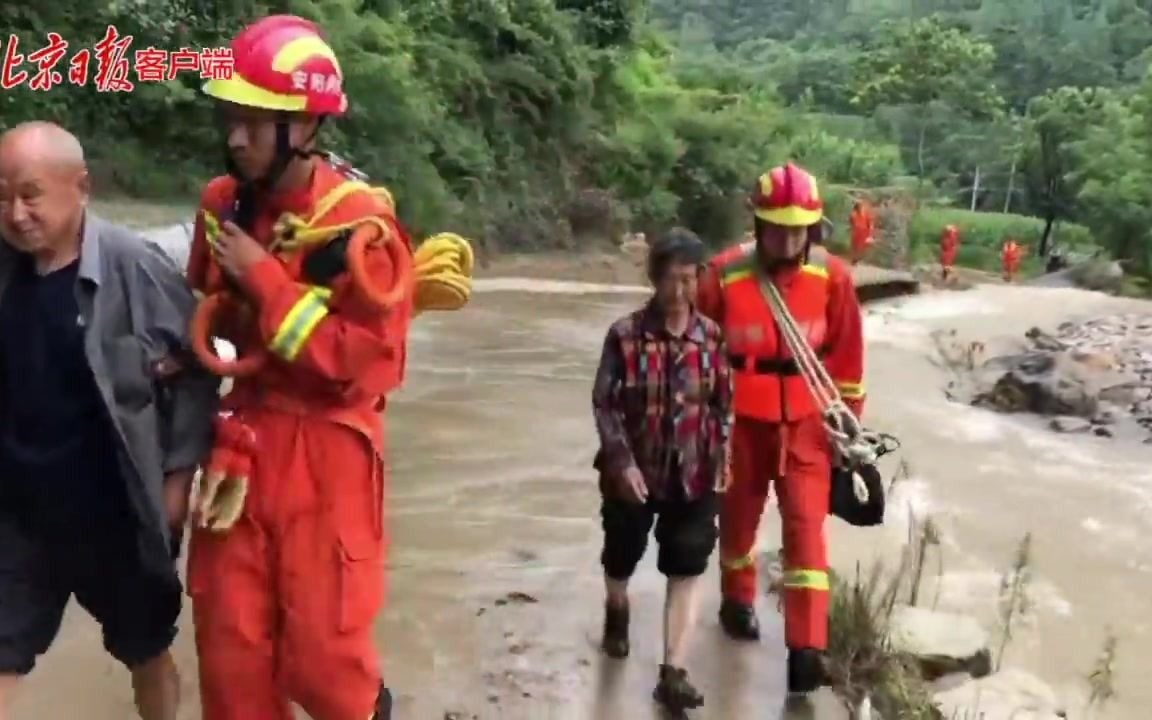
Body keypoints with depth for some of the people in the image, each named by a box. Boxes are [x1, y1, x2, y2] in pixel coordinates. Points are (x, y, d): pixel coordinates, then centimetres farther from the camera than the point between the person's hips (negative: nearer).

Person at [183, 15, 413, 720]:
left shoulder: (359, 224, -16)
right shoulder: (223, 204, 3)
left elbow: (367, 362, -21)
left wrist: (264, 279, -19)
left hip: (325, 452, -5)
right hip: (242, 442, 5)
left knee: (321, 653, 3)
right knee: (229, 644, 9)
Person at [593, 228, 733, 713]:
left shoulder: (712, 337, -4)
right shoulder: (625, 334, -12)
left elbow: (724, 404, 4)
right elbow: (604, 403, -10)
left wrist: (720, 460, 1)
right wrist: (622, 460, -17)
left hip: (693, 474, 1)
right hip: (634, 470, -1)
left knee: (686, 572, 0)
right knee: (622, 556, 20)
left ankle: (673, 673, 8)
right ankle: (616, 610, 53)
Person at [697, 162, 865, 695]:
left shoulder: (833, 277, -12)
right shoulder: (724, 275, -18)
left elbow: (847, 353, 0)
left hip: (806, 421, 0)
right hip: (742, 419, 0)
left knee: (805, 525, -5)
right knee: (739, 517, 17)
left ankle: (807, 649, 1)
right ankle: (738, 600, 43)